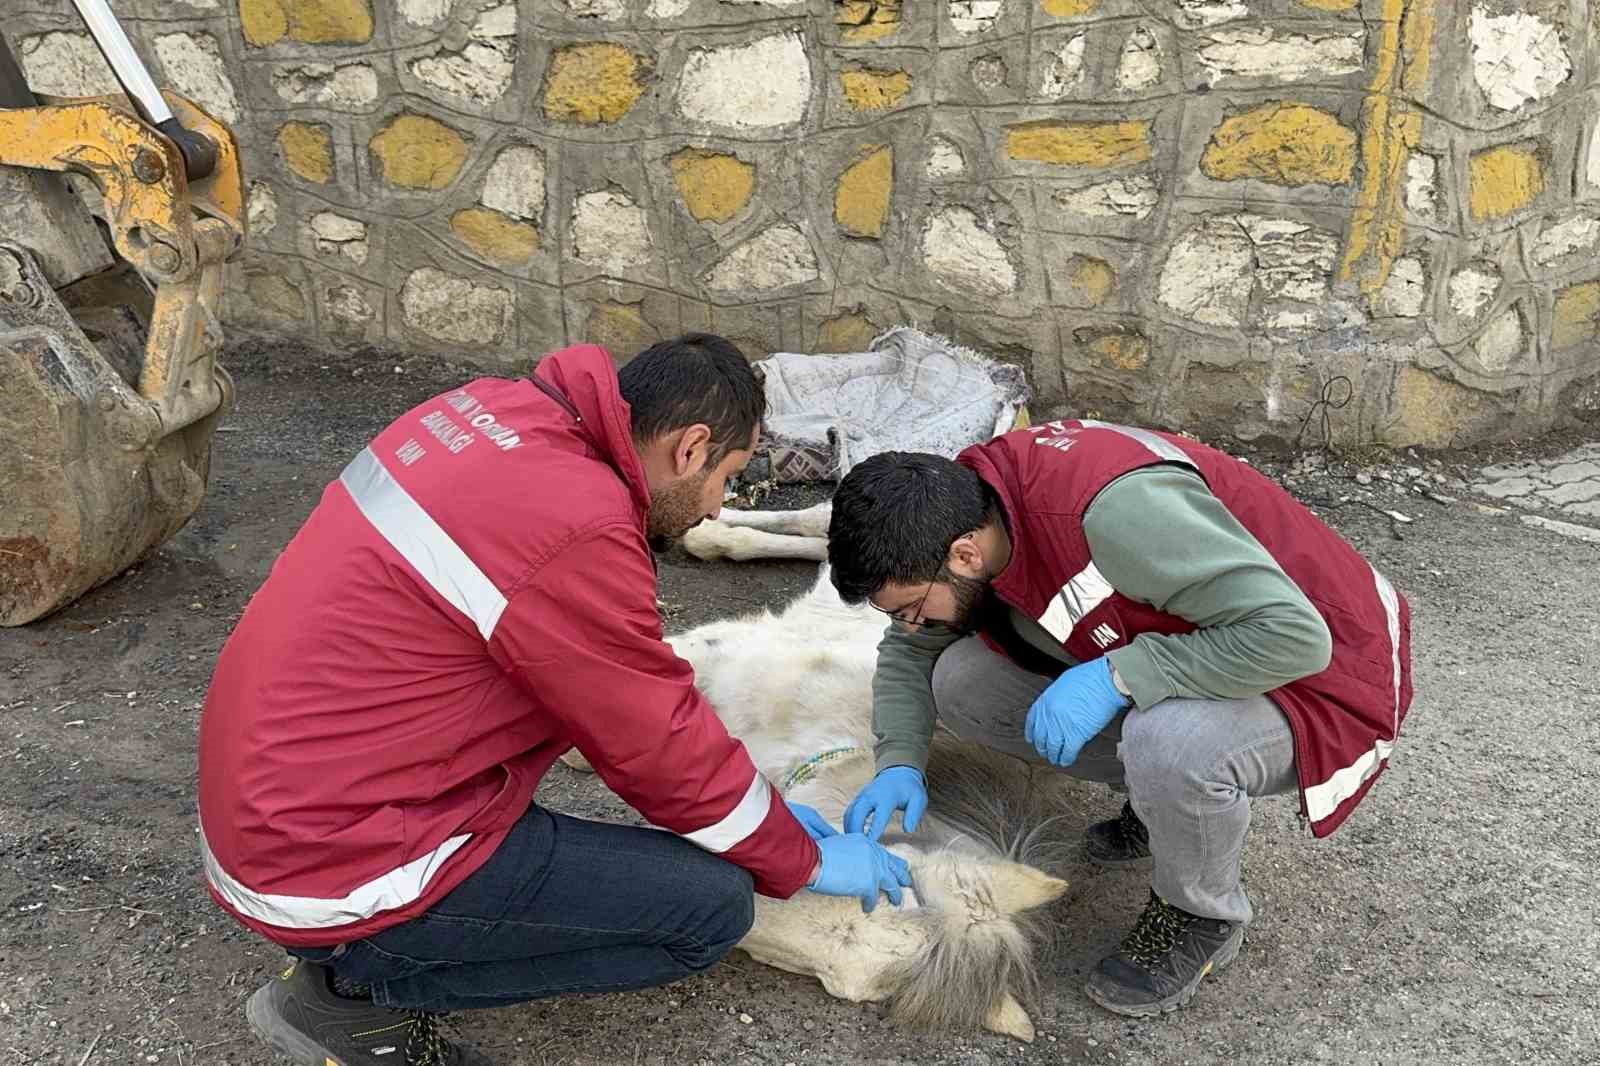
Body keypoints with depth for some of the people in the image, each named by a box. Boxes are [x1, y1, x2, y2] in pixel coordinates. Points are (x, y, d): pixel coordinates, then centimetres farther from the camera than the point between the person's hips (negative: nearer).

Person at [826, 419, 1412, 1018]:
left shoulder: (1117, 508, -35)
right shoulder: (968, 512, -10)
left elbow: (1295, 635, -35)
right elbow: (908, 651, 8)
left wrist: (1117, 676, -35)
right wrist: (900, 765, -7)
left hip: (1321, 678, -7)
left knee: (1169, 744, -39)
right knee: (961, 682, -7)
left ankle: (1202, 918, -5)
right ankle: (1163, 796, 11)